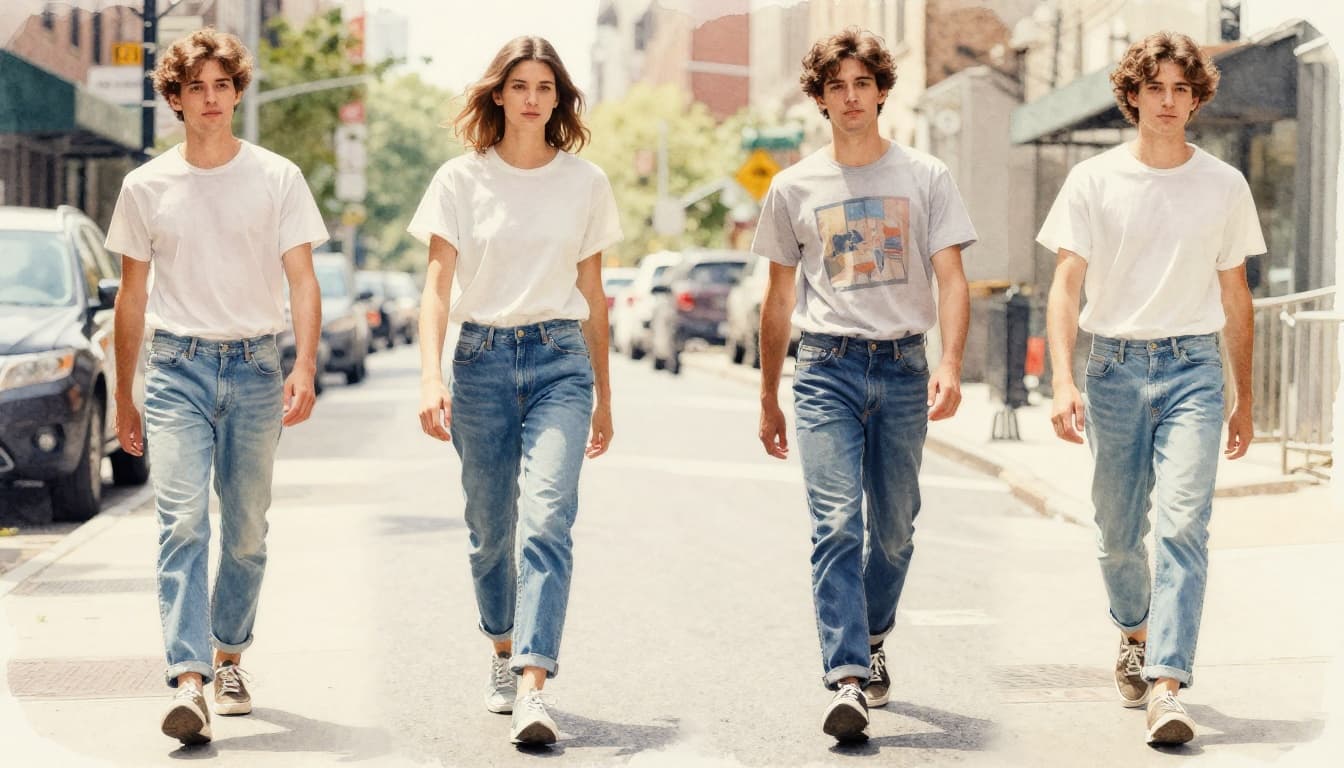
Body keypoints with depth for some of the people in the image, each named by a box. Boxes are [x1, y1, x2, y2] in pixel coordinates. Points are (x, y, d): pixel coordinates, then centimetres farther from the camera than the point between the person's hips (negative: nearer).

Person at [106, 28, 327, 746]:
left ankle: (229, 657, 26)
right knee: (182, 521, -14)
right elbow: (132, 296, 13)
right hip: (176, 366, 0)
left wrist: (304, 369, -15)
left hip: (254, 365, 1)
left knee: (246, 529, 7)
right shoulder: (146, 187, 6)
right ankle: (189, 680, -22)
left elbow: (302, 283, 1)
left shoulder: (278, 178, 3)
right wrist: (123, 397, 15)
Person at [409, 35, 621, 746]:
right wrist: (430, 374, -18)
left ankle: (532, 689, -23)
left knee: (546, 521, -16)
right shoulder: (460, 179, 2)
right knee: (490, 527, 9)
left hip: (559, 358, 0)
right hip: (481, 359, 1)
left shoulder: (586, 182, 7)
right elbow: (438, 283, -4)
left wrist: (603, 394, 17)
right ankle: (504, 654, 32)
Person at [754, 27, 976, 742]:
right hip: (826, 366, -1)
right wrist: (768, 399, 17)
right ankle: (848, 680, -19)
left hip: (902, 366, 1)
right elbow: (779, 298, 16)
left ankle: (871, 639, 34)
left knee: (894, 528, 9)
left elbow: (951, 280, 0)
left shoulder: (925, 177, 6)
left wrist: (950, 365, -16)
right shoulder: (794, 188, 8)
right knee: (836, 523, -13)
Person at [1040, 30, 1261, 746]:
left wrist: (1244, 399, 16)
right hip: (1114, 366, 1)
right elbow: (1066, 285, -2)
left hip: (1193, 369, 0)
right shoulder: (1093, 180, 2)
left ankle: (1166, 685, -19)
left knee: (1183, 523, -15)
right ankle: (1135, 631, 40)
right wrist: (1063, 381, -14)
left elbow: (1235, 297, 14)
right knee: (1117, 533, 10)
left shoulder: (1224, 185, 6)